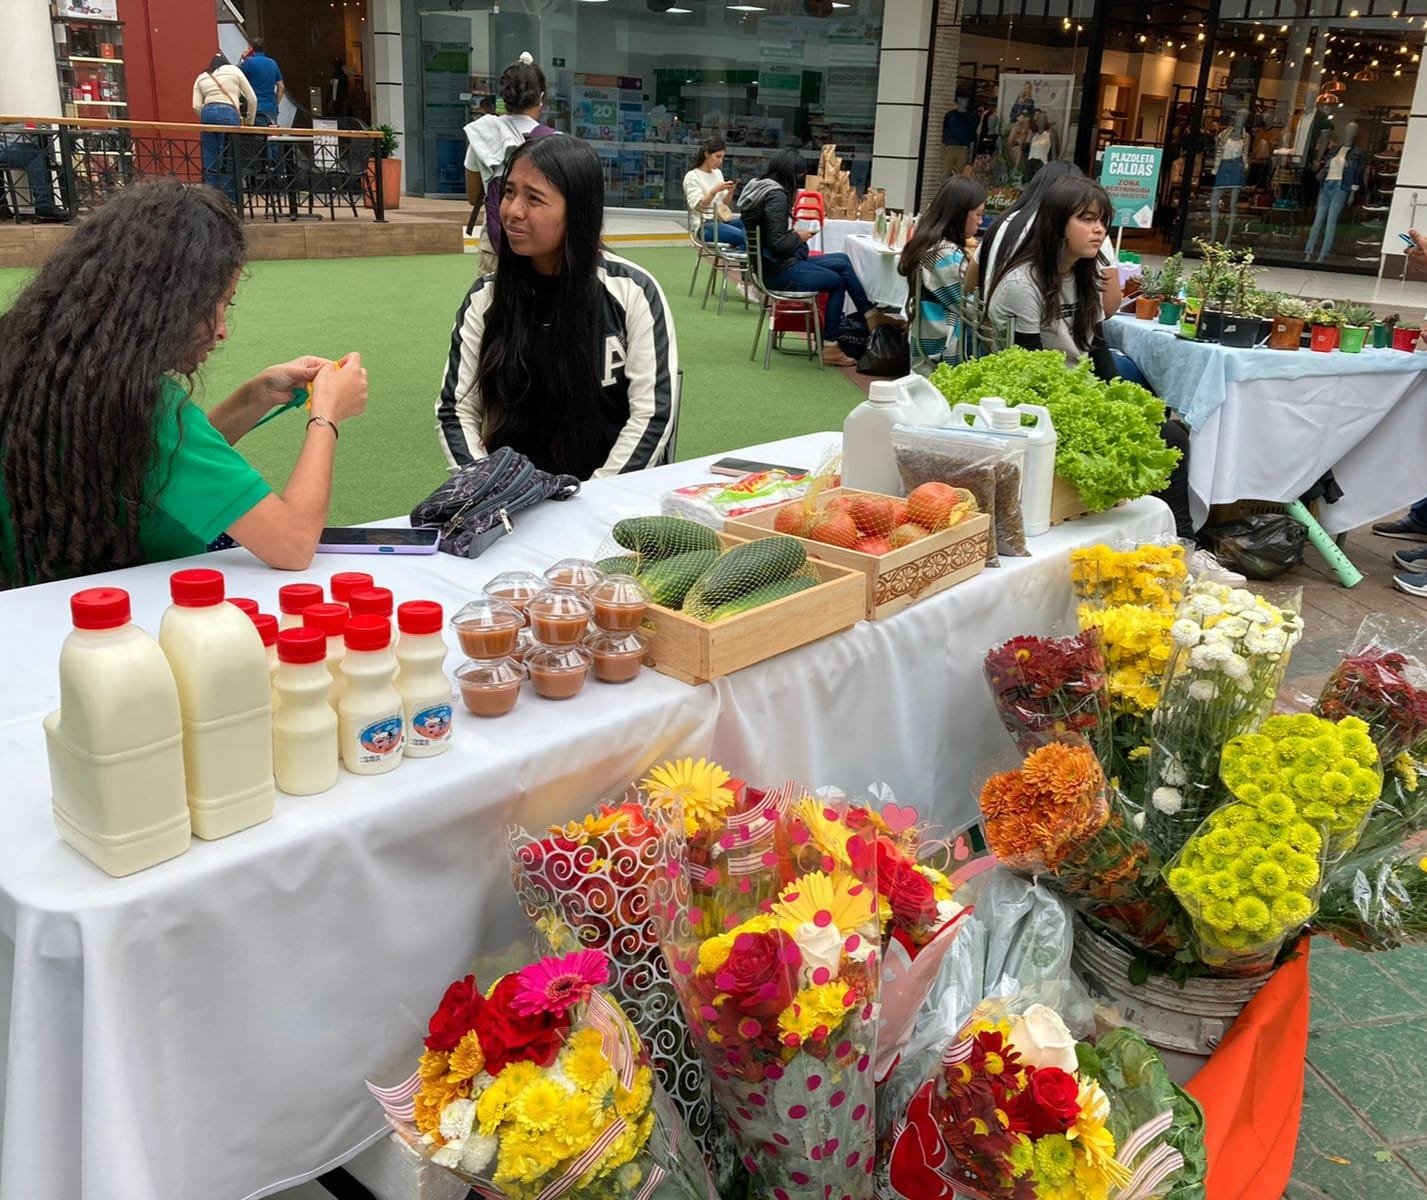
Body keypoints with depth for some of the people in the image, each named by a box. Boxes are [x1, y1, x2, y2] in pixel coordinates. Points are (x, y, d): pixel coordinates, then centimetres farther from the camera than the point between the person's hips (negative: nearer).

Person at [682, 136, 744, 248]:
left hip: (721, 220, 7)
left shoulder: (718, 173, 15)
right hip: (705, 225, -7)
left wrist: (730, 192, -4)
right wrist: (714, 191, -24)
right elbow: (697, 206, -13)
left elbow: (724, 203, 17)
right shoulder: (692, 176, -4)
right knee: (746, 237, -27)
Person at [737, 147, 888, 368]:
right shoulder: (776, 195, -20)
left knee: (842, 261, 12)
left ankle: (869, 314, 17)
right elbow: (778, 244, -26)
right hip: (780, 272, -9)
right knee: (838, 281, 6)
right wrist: (798, 236, -8)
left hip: (770, 265, 9)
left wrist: (793, 234, 4)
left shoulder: (760, 188, 9)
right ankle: (830, 347, 11)